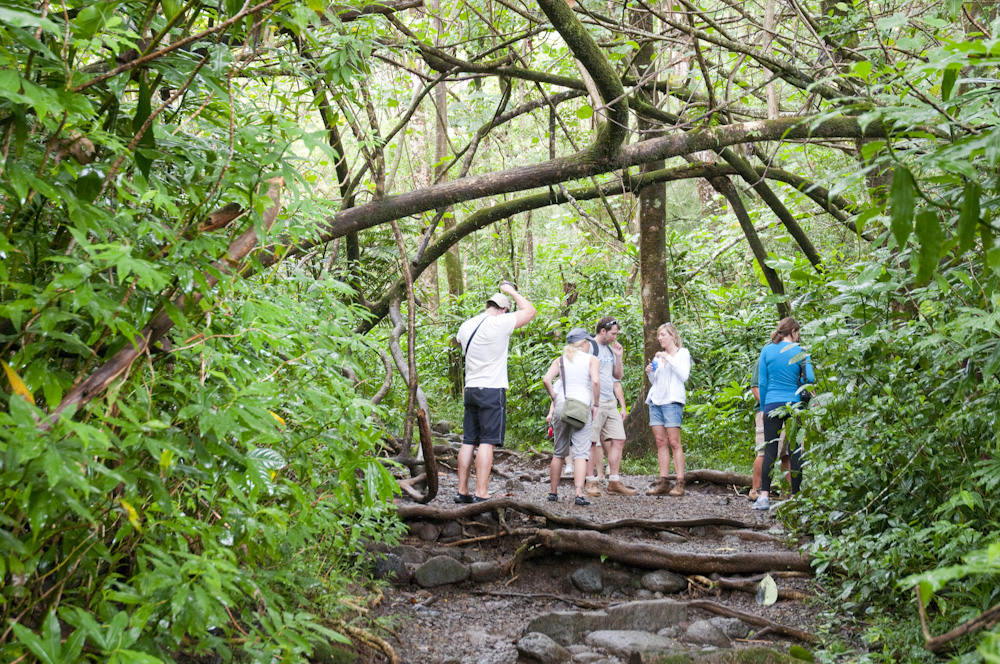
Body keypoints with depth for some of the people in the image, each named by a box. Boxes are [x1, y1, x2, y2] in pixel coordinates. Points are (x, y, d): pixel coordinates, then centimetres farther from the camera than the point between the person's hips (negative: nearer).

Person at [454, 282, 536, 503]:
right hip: (492, 391, -7)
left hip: (471, 390, 7)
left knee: (469, 441, 9)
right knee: (487, 441, -8)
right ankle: (481, 493, -12)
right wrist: (512, 291, 13)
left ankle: (462, 491, 11)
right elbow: (529, 311, -1)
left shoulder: (466, 326, 10)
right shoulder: (500, 323, -11)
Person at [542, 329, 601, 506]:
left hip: (561, 405, 4)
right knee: (581, 453, -7)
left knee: (559, 453, 15)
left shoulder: (560, 360, 12)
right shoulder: (591, 359, 3)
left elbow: (546, 380, -3)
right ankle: (579, 494, -20)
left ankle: (553, 492, 20)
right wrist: (595, 404, -4)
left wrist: (554, 398, 9)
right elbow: (595, 381, -14)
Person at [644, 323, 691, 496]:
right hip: (655, 400, 6)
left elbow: (684, 376, -10)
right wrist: (650, 373, 4)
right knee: (660, 442, 1)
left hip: (672, 400, -6)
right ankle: (663, 482, 1)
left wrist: (669, 358, -12)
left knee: (674, 442, -10)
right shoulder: (659, 356, 20)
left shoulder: (682, 353, 4)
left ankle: (680, 484, -10)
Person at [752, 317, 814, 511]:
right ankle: (795, 496, 6)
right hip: (794, 404, -1)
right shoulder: (799, 351, 0)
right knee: (795, 450, 5)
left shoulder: (766, 350, 4)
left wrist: (763, 407, 12)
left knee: (770, 450, 1)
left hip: (772, 405, 1)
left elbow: (762, 382, 5)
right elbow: (811, 378, -6)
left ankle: (764, 496, -6)